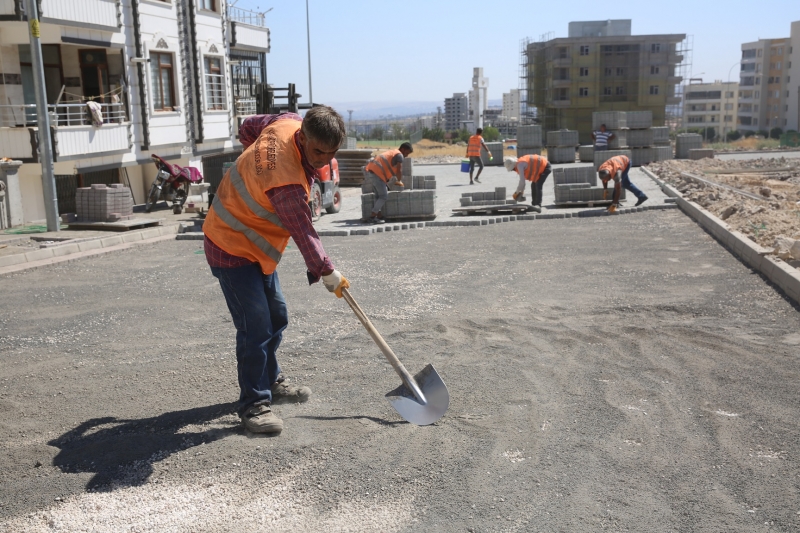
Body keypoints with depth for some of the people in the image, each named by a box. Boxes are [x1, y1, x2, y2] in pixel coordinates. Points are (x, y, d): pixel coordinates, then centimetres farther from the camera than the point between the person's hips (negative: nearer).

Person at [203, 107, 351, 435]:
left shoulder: (288, 122, -8)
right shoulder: (287, 182, -34)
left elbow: (248, 128, 11)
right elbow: (303, 233, -24)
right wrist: (326, 272, -12)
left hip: (255, 247, 10)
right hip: (234, 250, -10)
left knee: (276, 318, 16)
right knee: (256, 327, -12)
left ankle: (271, 383, 33)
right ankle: (253, 405, 0)